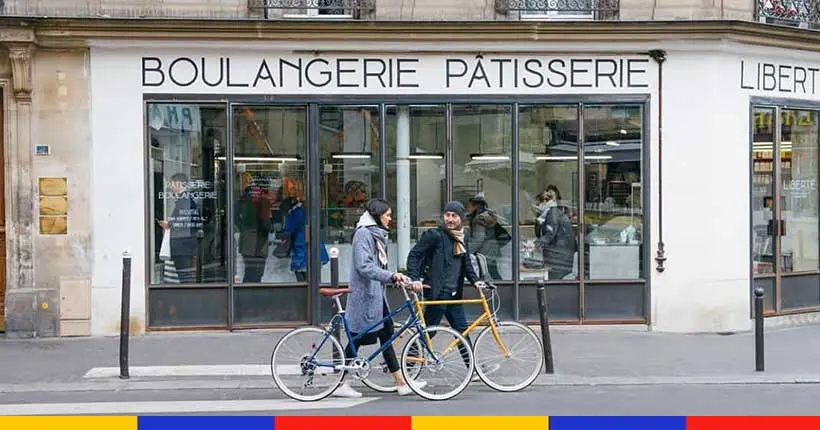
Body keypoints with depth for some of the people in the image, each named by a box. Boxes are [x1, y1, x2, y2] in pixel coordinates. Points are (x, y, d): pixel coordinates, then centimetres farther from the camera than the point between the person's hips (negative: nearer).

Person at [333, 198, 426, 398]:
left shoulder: (378, 234, 17)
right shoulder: (363, 234, -13)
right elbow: (364, 266, -24)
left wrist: (407, 281, 10)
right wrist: (391, 276, -31)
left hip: (376, 294, 9)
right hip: (364, 294, -9)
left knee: (386, 336, 7)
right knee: (357, 338, -3)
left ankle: (401, 383, 8)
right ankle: (341, 384, 6)